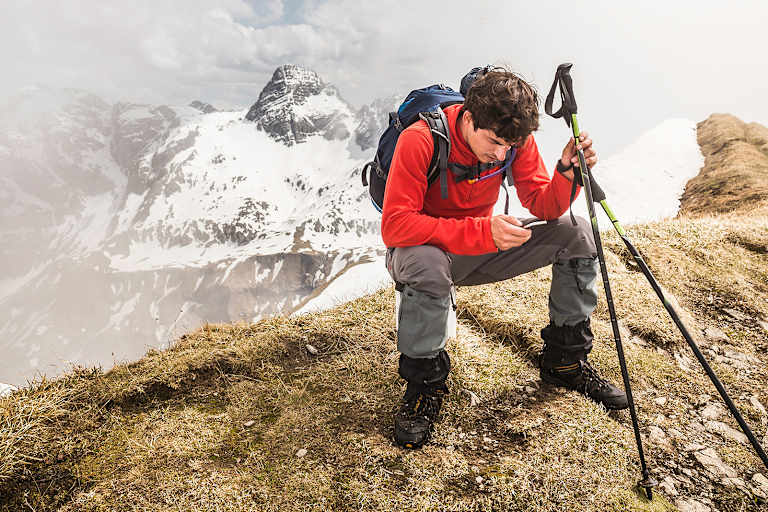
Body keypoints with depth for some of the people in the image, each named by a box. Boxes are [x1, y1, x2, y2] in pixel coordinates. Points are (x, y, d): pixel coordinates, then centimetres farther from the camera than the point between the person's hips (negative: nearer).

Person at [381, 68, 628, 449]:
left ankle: (565, 360, 6)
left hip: (482, 253, 5)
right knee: (427, 264, -41)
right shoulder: (420, 140, -26)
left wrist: (568, 173, -30)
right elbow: (394, 225, -33)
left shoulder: (516, 140, -11)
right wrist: (483, 231, -40)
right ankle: (424, 384, -15)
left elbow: (543, 207, -8)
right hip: (425, 249, -4)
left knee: (576, 234, -9)